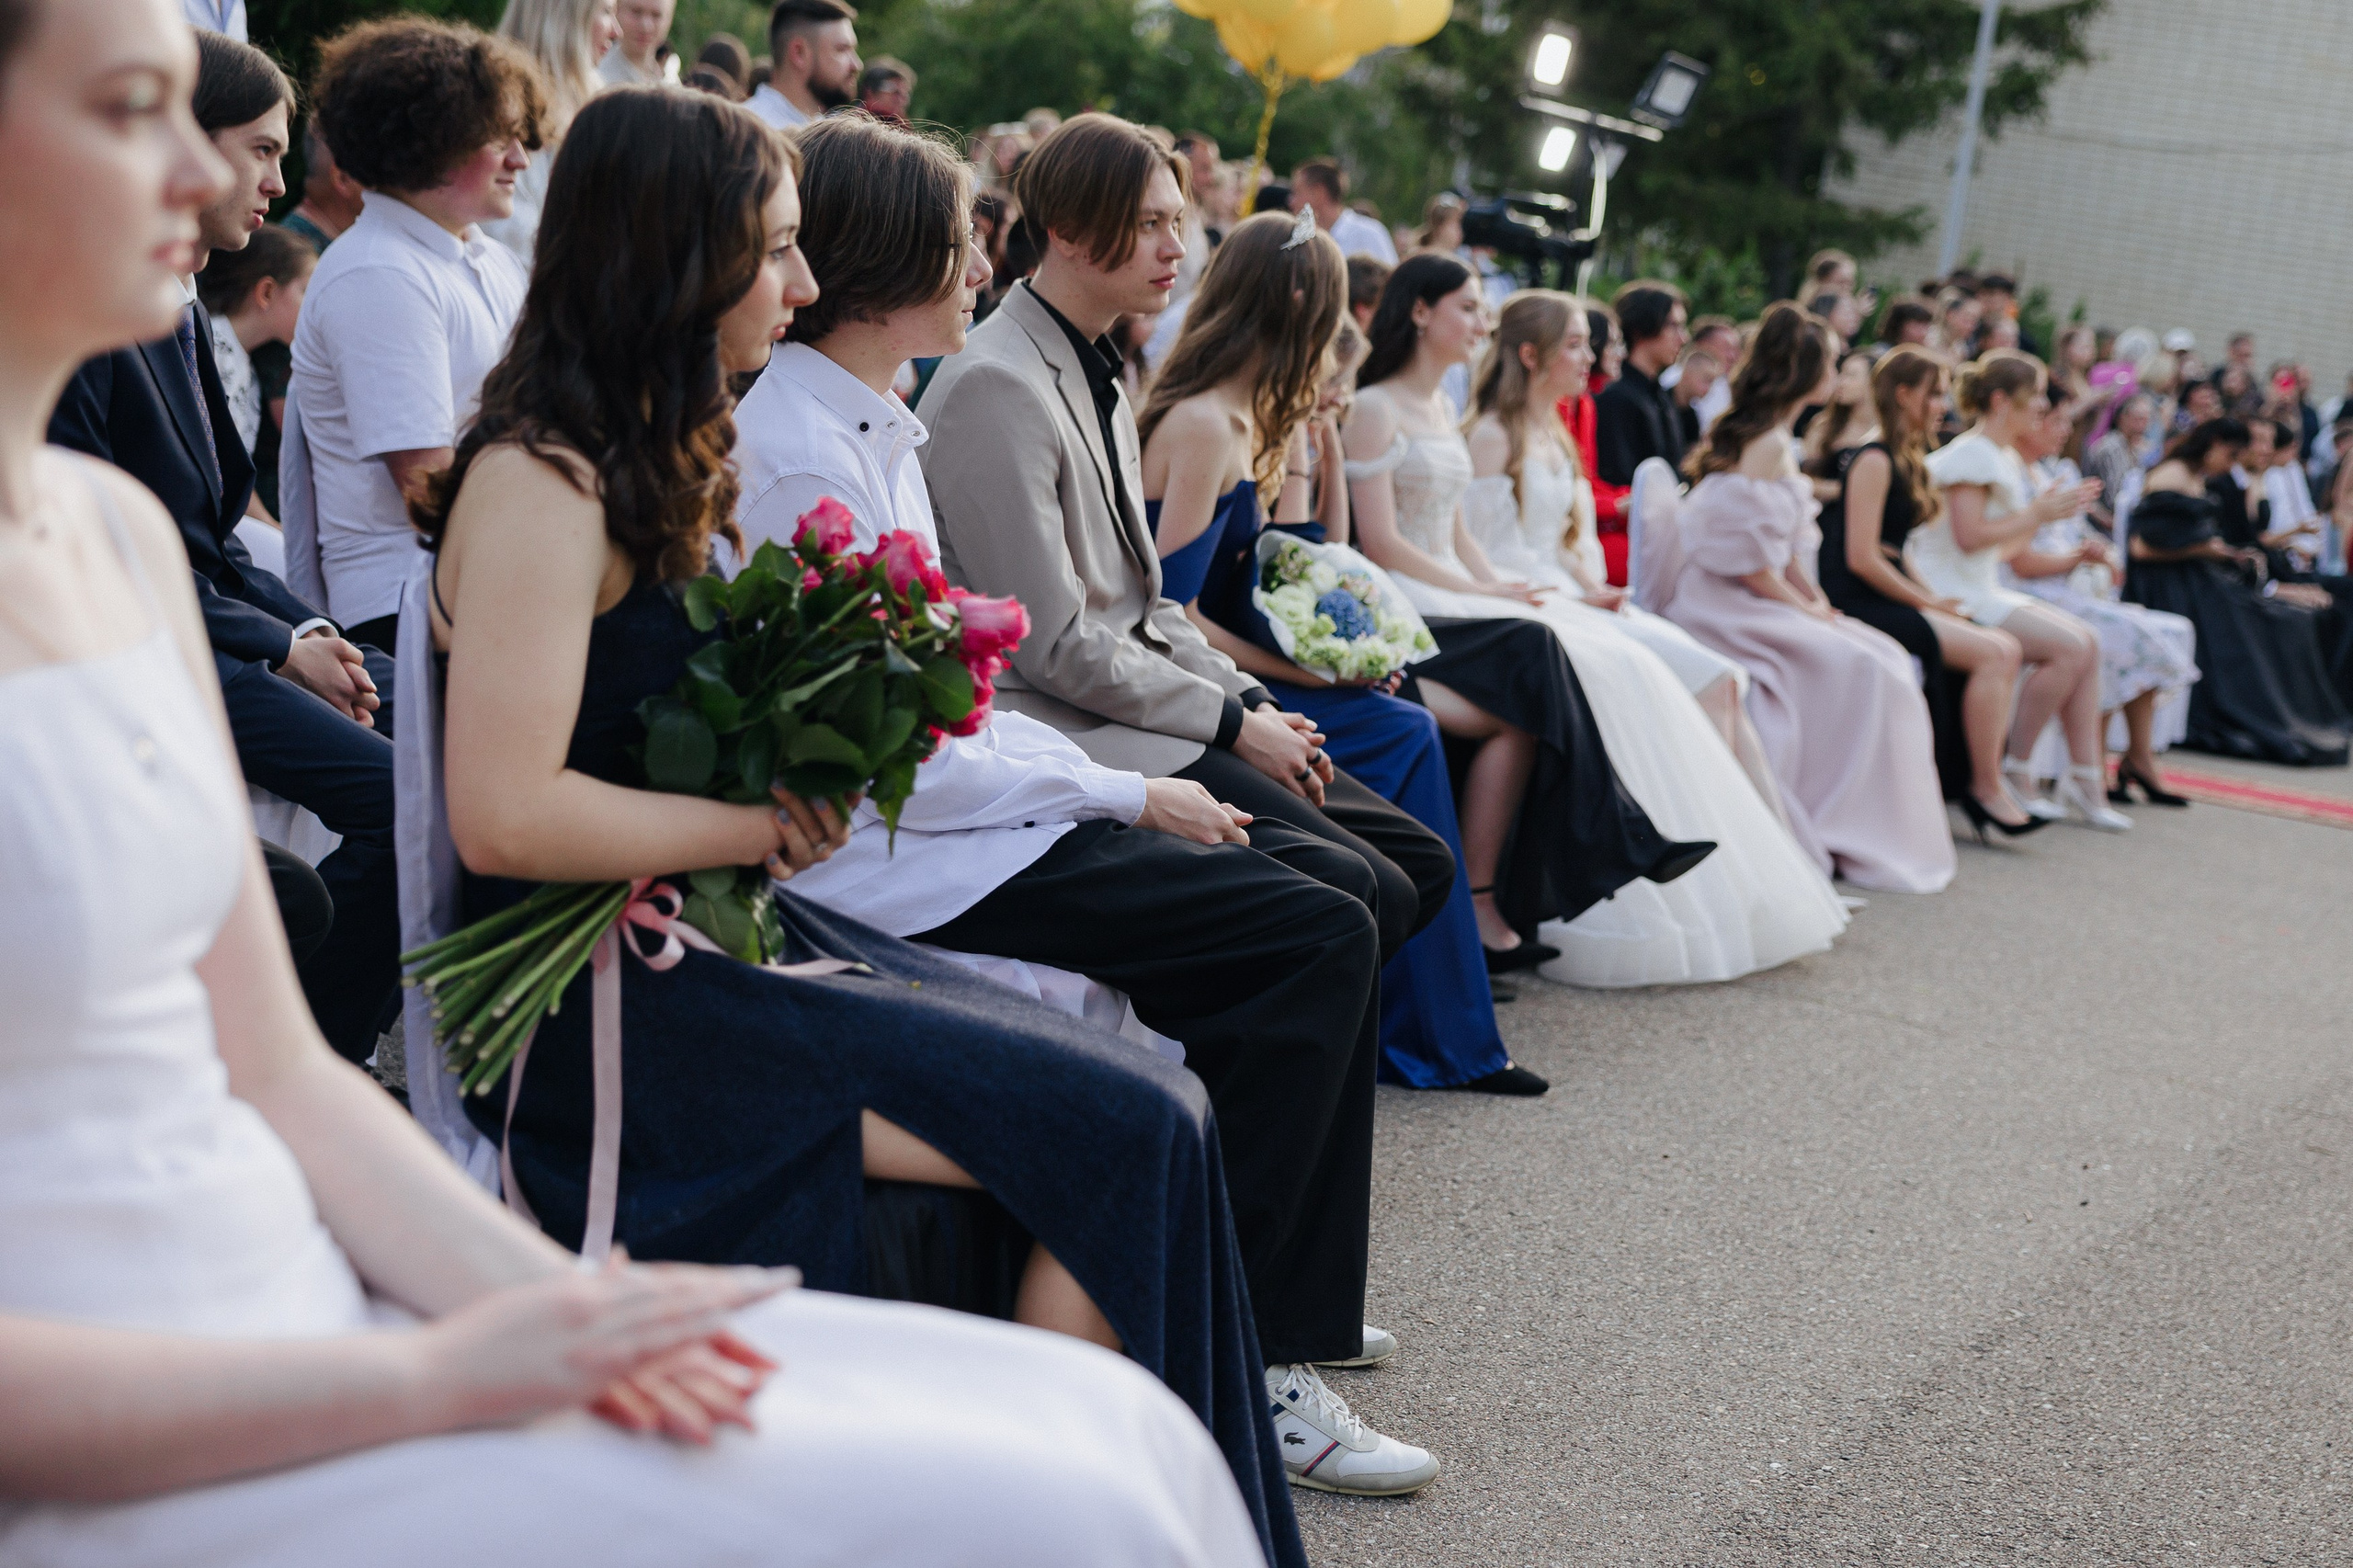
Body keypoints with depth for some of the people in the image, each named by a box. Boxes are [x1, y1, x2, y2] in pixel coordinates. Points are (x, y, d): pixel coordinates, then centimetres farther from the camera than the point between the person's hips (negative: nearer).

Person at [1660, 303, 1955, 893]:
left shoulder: (1776, 440, 16)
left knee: (1885, 659, 5)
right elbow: (1745, 558, -21)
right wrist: (1807, 610, -11)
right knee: (1861, 668, -17)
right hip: (1725, 605, -10)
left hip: (1750, 601, 10)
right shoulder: (1767, 444, -15)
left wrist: (1816, 601, 5)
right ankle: (1852, 837, -10)